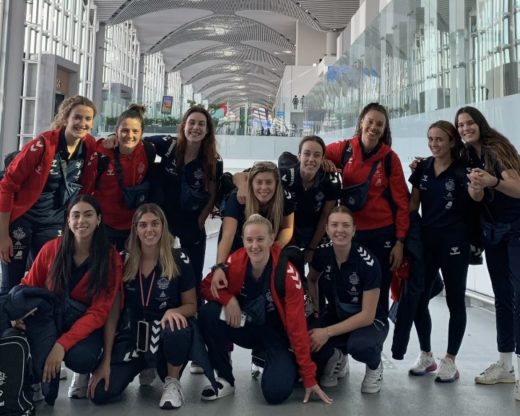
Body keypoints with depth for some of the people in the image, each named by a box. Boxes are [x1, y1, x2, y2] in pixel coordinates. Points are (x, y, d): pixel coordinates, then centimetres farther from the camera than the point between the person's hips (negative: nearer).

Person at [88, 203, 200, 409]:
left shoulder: (178, 260, -10)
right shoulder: (123, 262, -5)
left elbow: (191, 305, -1)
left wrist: (173, 311, -26)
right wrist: (106, 360, -9)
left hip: (168, 333, -2)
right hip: (134, 334, 2)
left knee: (177, 330, -39)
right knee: (100, 394, -15)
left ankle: (172, 382, -7)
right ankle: (144, 366, 18)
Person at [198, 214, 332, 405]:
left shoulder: (287, 274, -25)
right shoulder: (235, 261, -17)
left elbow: (297, 327, -21)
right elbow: (206, 286, -4)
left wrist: (309, 377, -19)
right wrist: (228, 299, -27)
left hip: (278, 333, -3)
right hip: (246, 327, 3)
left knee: (276, 392, -25)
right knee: (208, 313, -24)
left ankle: (288, 368, 14)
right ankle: (225, 380, -6)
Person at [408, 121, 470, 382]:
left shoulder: (462, 169, -6)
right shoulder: (423, 168, 6)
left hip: (454, 241, -4)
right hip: (426, 239, 5)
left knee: (455, 301, 6)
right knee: (418, 299, 7)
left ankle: (450, 361, 18)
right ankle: (426, 355, 24)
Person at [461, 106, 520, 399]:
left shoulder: (496, 148, -16)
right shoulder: (468, 157, 4)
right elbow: (476, 197, -3)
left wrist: (493, 181, -42)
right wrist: (476, 185, -25)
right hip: (493, 231, 7)